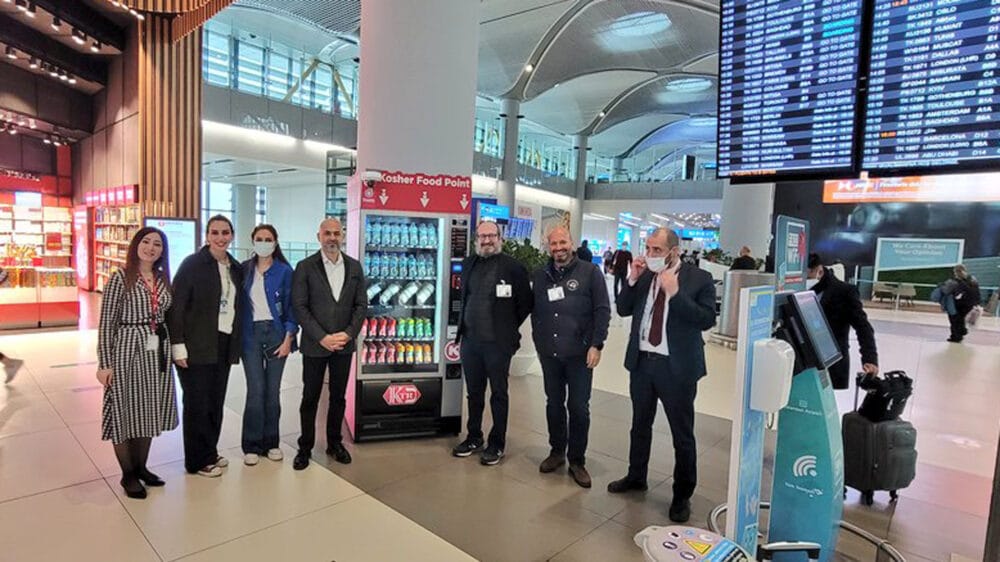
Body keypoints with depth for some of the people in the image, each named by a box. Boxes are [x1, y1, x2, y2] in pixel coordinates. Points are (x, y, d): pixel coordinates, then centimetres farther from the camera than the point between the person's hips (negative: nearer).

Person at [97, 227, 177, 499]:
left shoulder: (163, 278, 7)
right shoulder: (121, 277, -8)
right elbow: (106, 323, -9)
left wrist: (173, 349, 8)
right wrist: (105, 363, -11)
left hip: (157, 353, 5)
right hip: (128, 351, -5)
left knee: (149, 411, 13)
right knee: (125, 411, 6)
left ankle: (141, 467, 30)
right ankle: (128, 474, 22)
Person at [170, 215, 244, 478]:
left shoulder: (236, 268, 9)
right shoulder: (192, 264, -8)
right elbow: (176, 306, -11)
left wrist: (237, 344, 9)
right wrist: (178, 345, -15)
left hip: (224, 344, 5)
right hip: (197, 345, -5)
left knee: (216, 402, 13)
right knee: (197, 403, 5)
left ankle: (210, 452, 29)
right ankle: (198, 461, 19)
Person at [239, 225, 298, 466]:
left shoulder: (284, 271, -1)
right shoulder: (244, 269, 5)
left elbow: (291, 306, -1)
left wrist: (288, 339, -7)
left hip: (276, 333, -1)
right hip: (250, 334, 1)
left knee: (272, 390, 6)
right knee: (256, 390, -2)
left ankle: (271, 442, 20)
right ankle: (252, 445, 13)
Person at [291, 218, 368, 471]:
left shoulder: (354, 267, 4)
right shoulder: (305, 267, -5)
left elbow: (361, 304, 3)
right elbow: (300, 307, -9)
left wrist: (348, 334, -10)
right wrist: (322, 337, -16)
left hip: (344, 344, 3)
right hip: (315, 345, -2)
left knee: (338, 396, 14)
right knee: (310, 397, 9)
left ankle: (335, 442, 29)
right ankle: (305, 447, 24)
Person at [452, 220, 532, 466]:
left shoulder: (513, 267, -8)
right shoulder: (469, 264, 9)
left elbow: (525, 303, -4)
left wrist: (508, 328, 1)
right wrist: (463, 329, 13)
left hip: (498, 342, -5)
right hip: (470, 340, 5)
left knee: (498, 393, 7)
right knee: (473, 392, 16)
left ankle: (497, 443, 20)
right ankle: (474, 437, 32)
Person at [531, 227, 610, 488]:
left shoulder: (590, 272, -4)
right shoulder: (540, 276, 8)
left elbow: (602, 310, -6)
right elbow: (535, 311, 13)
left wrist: (596, 345, -11)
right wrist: (538, 341, 8)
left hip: (579, 353, -3)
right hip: (549, 353, 4)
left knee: (579, 407, 4)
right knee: (553, 404, 14)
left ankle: (577, 460, 19)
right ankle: (556, 451, 31)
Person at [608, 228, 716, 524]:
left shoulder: (699, 278, -9)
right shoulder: (644, 275, 3)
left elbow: (707, 320, -17)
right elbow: (623, 310, 4)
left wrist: (675, 293, -24)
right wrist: (633, 280, -9)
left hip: (677, 366, -4)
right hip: (641, 361, 5)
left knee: (682, 433, 10)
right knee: (640, 424, 21)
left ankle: (682, 495, 28)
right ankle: (636, 477, 41)